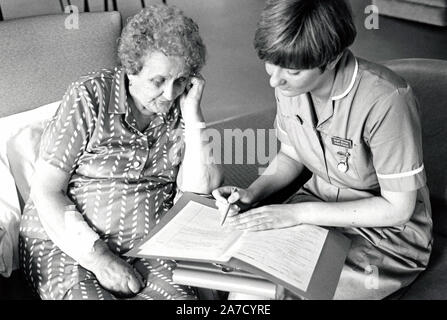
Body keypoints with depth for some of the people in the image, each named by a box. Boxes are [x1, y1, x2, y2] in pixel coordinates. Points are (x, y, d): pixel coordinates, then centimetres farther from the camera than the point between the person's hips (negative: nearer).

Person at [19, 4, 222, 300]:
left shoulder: (181, 111, 4)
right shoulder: (89, 97, -7)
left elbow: (200, 191, -7)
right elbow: (46, 190, -8)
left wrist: (193, 114, -12)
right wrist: (97, 256, -18)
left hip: (148, 248, 3)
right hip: (69, 246, -2)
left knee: (182, 296, -24)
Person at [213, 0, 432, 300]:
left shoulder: (386, 101, -30)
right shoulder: (290, 82, -9)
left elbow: (398, 208, -21)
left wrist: (298, 213, -23)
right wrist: (252, 193, -11)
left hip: (386, 233, -5)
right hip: (318, 204, 6)